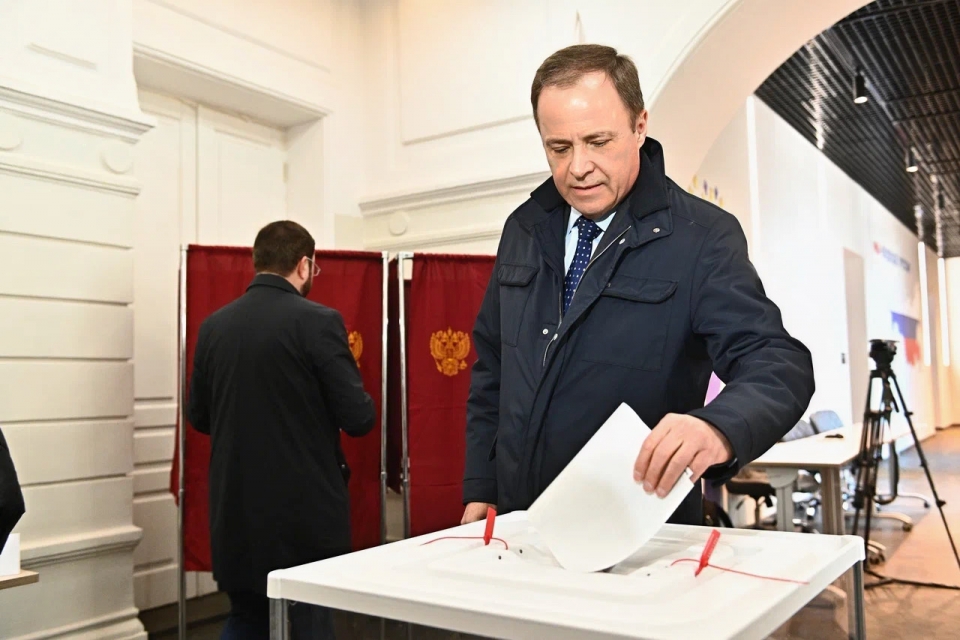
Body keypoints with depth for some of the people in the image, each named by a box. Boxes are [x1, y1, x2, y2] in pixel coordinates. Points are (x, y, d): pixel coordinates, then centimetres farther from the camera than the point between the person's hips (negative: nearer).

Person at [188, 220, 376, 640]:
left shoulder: (213, 326, 2)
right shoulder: (318, 321, -14)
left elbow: (199, 416, 10)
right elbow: (359, 419, -15)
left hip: (236, 506, 5)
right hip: (305, 507, -5)